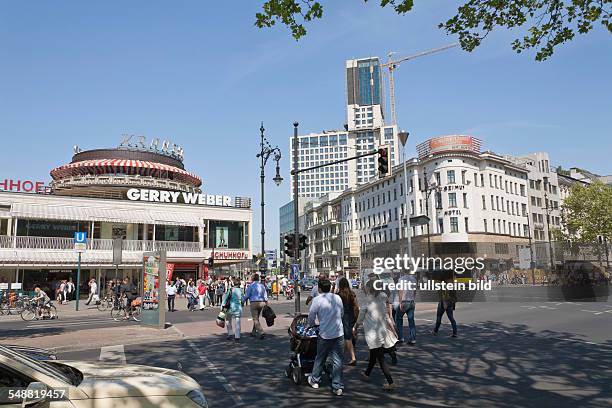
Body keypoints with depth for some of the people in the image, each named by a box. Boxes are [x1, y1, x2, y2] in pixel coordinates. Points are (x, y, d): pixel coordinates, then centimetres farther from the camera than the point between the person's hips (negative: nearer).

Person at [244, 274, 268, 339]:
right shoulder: (262, 285, 8)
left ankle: (261, 333, -13)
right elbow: (265, 295, 8)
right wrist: (266, 303, 12)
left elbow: (247, 295, -5)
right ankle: (253, 332, 29)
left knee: (255, 319, -1)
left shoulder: (251, 286, -7)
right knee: (257, 318, 19)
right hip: (261, 302, 6)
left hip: (254, 302, -6)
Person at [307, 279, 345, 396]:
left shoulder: (317, 300, -11)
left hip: (325, 334, -2)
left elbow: (311, 316, -6)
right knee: (337, 360, 7)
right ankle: (338, 387, 9)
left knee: (320, 358, 16)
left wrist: (311, 325, 15)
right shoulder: (338, 298, 2)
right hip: (339, 333, 3)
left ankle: (314, 380, 32)